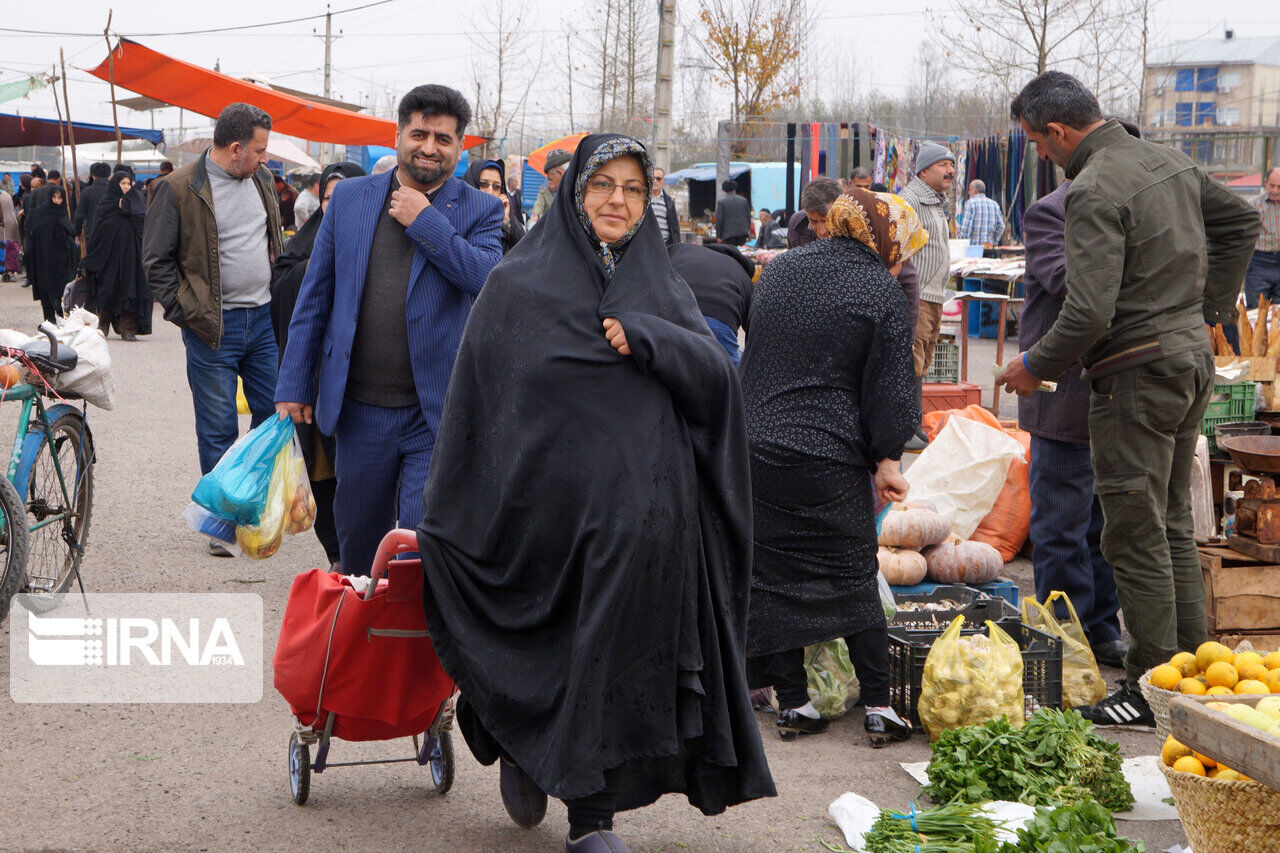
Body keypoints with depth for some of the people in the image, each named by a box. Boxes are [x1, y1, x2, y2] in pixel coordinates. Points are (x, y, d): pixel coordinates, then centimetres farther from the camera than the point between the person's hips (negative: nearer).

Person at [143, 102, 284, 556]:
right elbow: (156, 260, -6)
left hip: (264, 318, 5)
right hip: (214, 327, -5)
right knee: (218, 430, 0)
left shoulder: (262, 180, 9)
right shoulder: (178, 189, -9)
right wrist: (186, 314, -10)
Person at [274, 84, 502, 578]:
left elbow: (490, 279, -17)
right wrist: (294, 384, 8)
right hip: (358, 408, 3)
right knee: (357, 538, 15)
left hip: (437, 412, -3)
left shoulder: (481, 211, 2)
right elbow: (314, 296, 11)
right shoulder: (349, 197, 9)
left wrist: (426, 221, -13)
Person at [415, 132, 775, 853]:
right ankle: (523, 749, 32)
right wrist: (449, 516, 0)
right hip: (552, 509, -2)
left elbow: (717, 373, 0)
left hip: (643, 516, 2)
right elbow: (478, 401, 3)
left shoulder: (666, 291, 14)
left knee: (620, 654, 0)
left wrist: (645, 338, -15)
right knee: (561, 652, 2)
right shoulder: (519, 285, 4)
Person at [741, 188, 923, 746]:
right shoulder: (881, 290, -6)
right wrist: (887, 458, 4)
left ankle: (792, 703, 11)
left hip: (756, 449, 4)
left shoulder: (779, 270, 10)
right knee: (855, 579, 6)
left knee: (773, 575, 9)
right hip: (832, 460, -4)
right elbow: (888, 385, -6)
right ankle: (878, 708, 7)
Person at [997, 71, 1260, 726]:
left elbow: (1089, 313, -24)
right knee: (1174, 526, 17)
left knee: (1136, 536, -2)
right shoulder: (1170, 162, 10)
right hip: (1193, 354, 9)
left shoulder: (1095, 190, -18)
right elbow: (1241, 221, 24)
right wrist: (1212, 305, 26)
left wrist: (1033, 367, -9)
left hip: (1138, 373, -9)